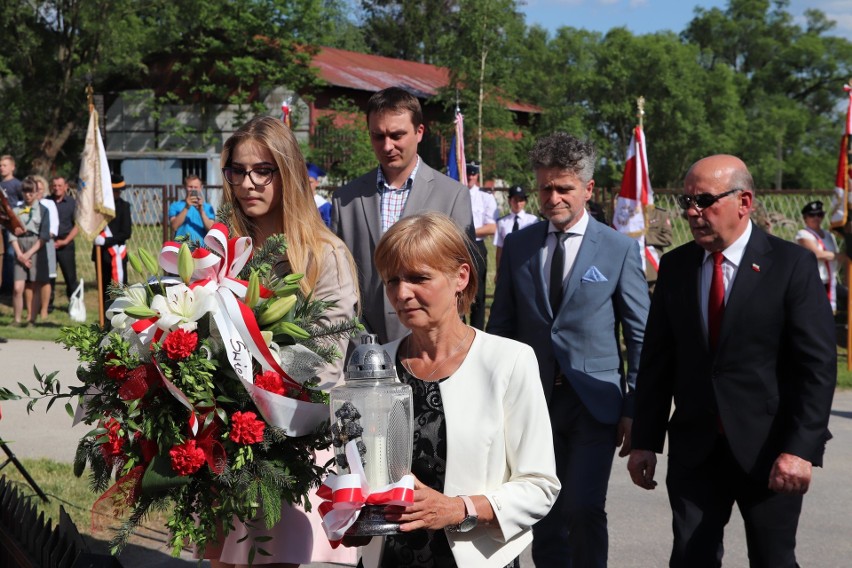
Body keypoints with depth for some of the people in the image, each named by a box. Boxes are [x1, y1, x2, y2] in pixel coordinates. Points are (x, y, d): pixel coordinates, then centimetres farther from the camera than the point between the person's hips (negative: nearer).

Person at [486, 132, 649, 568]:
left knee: (584, 509, -12)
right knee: (544, 516, 9)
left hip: (594, 401, -3)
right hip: (533, 400, 3)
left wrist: (634, 408, -3)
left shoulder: (620, 249, -2)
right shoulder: (517, 246, 7)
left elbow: (641, 335, 0)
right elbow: (500, 327, 10)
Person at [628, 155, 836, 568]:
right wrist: (645, 441, 4)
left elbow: (818, 365, -11)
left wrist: (801, 449, -18)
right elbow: (657, 361, 7)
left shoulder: (792, 264, -7)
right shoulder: (675, 267, 5)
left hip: (768, 450, -3)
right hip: (694, 447, 3)